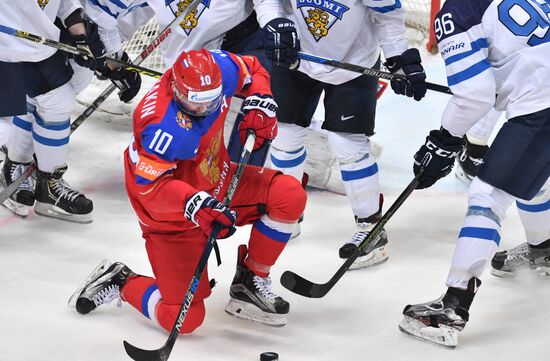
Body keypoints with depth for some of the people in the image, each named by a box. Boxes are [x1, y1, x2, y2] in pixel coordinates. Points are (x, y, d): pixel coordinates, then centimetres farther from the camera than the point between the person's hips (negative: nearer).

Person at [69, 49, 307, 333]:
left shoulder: (219, 68, -16)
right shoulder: (165, 127, -37)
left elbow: (253, 70, 7)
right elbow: (150, 186, -32)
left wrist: (260, 102, -11)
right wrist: (194, 204, -47)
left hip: (217, 185, 7)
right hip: (173, 217, -7)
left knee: (290, 196, -12)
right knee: (184, 319, -13)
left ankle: (250, 281, 7)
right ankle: (120, 283, 16)